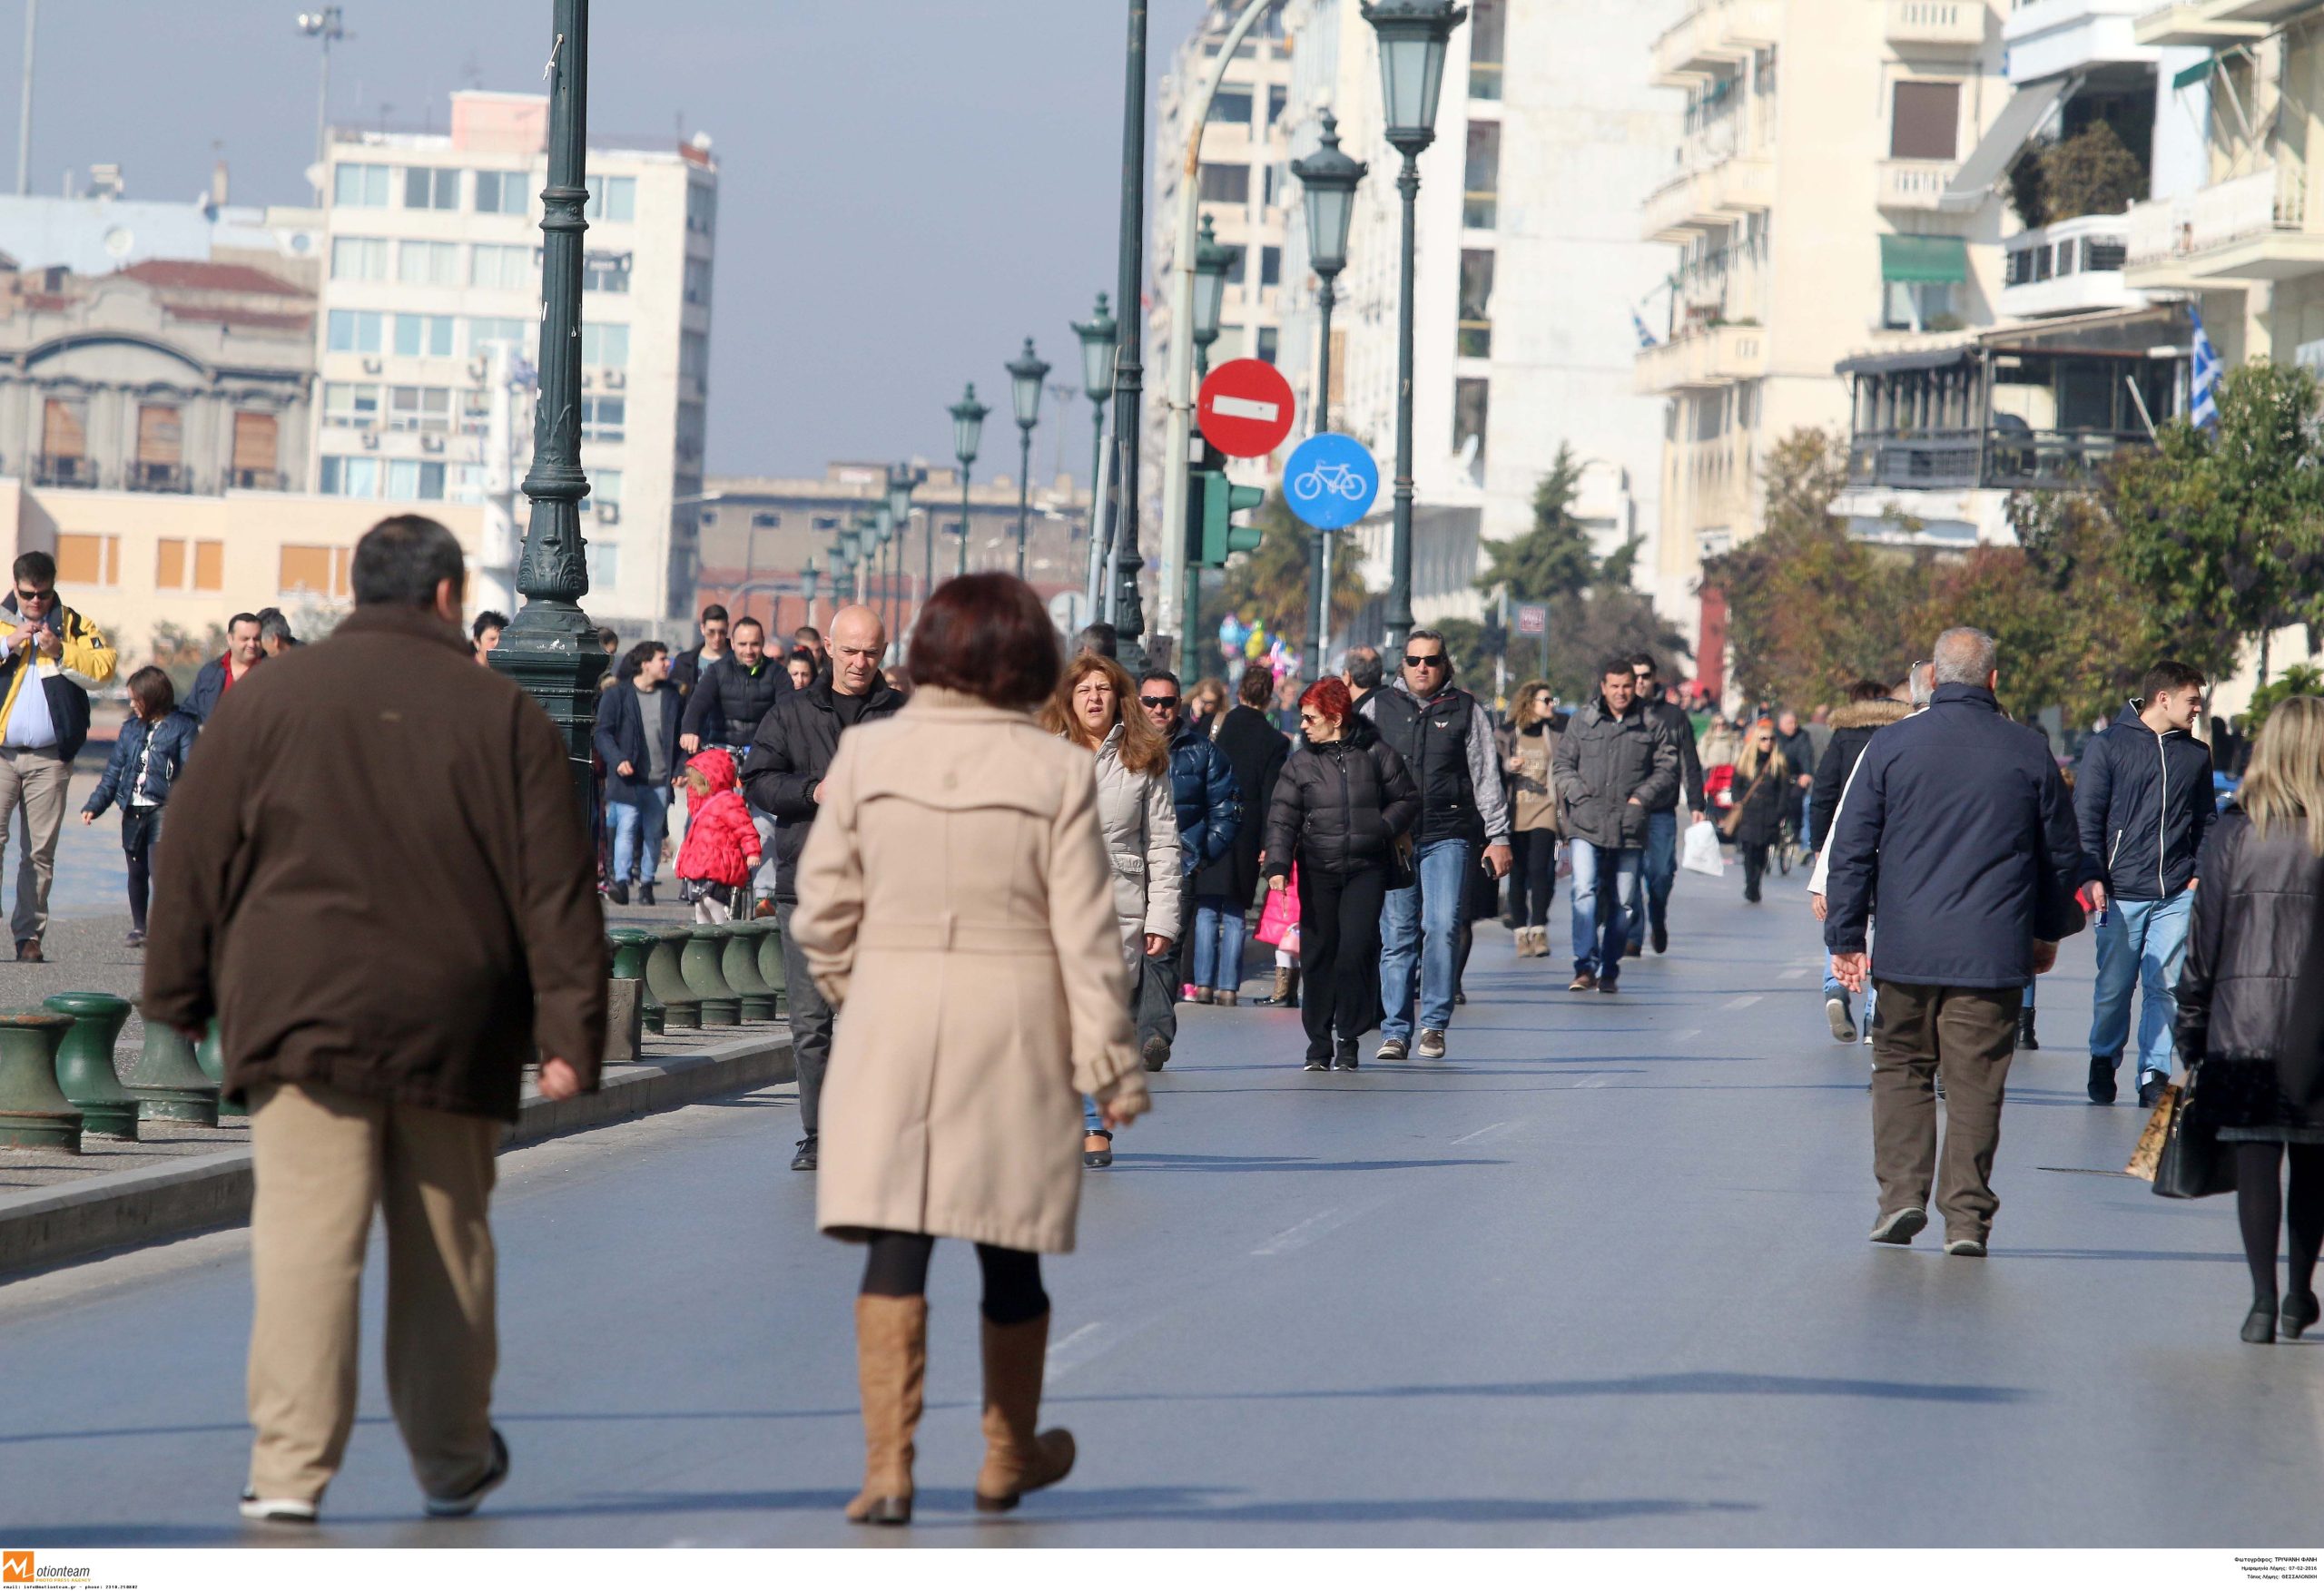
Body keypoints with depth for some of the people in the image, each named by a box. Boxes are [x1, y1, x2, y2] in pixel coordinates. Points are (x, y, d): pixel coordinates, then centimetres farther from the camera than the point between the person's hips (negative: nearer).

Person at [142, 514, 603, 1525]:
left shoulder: (266, 700, 5)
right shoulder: (505, 718, 5)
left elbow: (193, 861, 7)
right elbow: (557, 892, 1)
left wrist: (178, 998, 15)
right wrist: (571, 1034, 1)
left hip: (303, 1021, -1)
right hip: (453, 1031, 1)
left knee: (307, 1241, -6)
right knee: (445, 1250, 14)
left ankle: (290, 1468, -14)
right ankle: (453, 1461, 25)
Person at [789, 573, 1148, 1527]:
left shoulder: (866, 754, -4)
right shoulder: (1056, 773, -7)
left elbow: (822, 910, 1)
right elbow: (1086, 936, -6)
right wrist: (1110, 1066, 0)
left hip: (892, 1021, 0)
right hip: (1015, 1025, 0)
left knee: (893, 1248, 0)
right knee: (1010, 1254, 14)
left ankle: (887, 1464, -12)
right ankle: (1009, 1457, 31)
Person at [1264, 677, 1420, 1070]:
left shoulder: (1376, 754, 3)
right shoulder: (1300, 764, 6)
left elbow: (1407, 799, 11)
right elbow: (1282, 818, 0)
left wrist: (1383, 829, -8)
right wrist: (1277, 866, -14)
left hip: (1366, 868, -2)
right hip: (1317, 870, 2)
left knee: (1355, 951, -11)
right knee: (1317, 955, 1)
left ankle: (1348, 1040, 2)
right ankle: (1319, 1043, 11)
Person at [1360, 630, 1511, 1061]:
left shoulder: (1466, 710, 8)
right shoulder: (1380, 708, 11)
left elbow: (1486, 777, 9)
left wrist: (1498, 835, 4)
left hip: (1449, 836, -1)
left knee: (1443, 926, -13)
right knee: (1396, 936, 1)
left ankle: (1434, 1023, -3)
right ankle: (1394, 1030, 6)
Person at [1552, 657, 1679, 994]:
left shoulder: (1652, 727, 8)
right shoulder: (1581, 722, 9)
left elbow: (1667, 770, 9)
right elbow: (1561, 764, 10)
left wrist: (1641, 798, -5)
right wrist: (1580, 795, -5)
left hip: (1630, 827, 1)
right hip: (1586, 826, -1)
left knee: (1621, 903, 5)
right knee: (1585, 893, -16)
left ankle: (1609, 971, 16)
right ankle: (1586, 966, -18)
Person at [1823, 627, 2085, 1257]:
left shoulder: (1891, 746, -1)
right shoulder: (2029, 752, 2)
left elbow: (1852, 849, 0)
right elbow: (2063, 853, 12)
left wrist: (1845, 938, 5)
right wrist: (2049, 931, 26)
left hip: (1907, 948, 0)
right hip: (1993, 952, 0)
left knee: (1901, 1068, 13)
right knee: (1975, 1083, 3)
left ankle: (1902, 1191, 1)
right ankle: (1967, 1216, 1)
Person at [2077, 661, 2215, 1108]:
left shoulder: (2196, 754, 13)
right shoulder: (2107, 747, 1)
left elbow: (2206, 820, 19)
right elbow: (2086, 816, 0)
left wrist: (2201, 874, 7)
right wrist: (2092, 876, -8)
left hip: (2177, 895, 3)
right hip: (2121, 893, -3)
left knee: (2165, 986, -3)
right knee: (2114, 985, 2)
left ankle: (2155, 1072, 4)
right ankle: (2103, 1061, 24)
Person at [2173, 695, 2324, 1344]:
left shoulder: (2235, 830, -2)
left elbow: (2206, 933, 1)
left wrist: (2189, 1022, 9)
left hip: (2244, 1016, -1)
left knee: (2255, 1156, 1)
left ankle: (2264, 1297, -5)